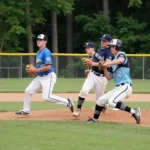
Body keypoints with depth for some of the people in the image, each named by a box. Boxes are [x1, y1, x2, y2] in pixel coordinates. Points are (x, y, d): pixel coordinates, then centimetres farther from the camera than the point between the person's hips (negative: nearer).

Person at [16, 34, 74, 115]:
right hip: (40, 77, 10)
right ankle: (26, 110, 23)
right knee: (28, 91, 9)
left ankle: (67, 102, -7)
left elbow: (48, 67, -24)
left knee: (47, 97, -18)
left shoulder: (46, 52, -16)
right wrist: (32, 70, 5)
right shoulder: (38, 52, 14)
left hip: (48, 77, -10)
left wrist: (36, 70, -18)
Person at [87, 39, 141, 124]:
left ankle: (134, 112, -25)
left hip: (125, 86, -9)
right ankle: (95, 119, 25)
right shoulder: (113, 63, 22)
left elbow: (121, 60, -28)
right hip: (117, 88, 9)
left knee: (112, 102, -30)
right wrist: (104, 68, 6)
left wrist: (108, 63, -34)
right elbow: (109, 77, 21)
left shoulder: (121, 54, -2)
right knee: (100, 100, 10)